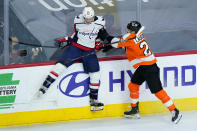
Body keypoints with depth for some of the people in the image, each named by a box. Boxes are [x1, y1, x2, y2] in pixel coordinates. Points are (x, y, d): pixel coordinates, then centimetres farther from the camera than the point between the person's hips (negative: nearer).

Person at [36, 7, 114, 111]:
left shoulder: (100, 22, -8)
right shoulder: (78, 21, -8)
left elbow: (102, 32, 11)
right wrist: (67, 40, 0)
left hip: (89, 51, 1)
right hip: (75, 47, -1)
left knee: (95, 73, -3)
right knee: (61, 64, -14)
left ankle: (93, 100, 9)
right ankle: (44, 86, -12)